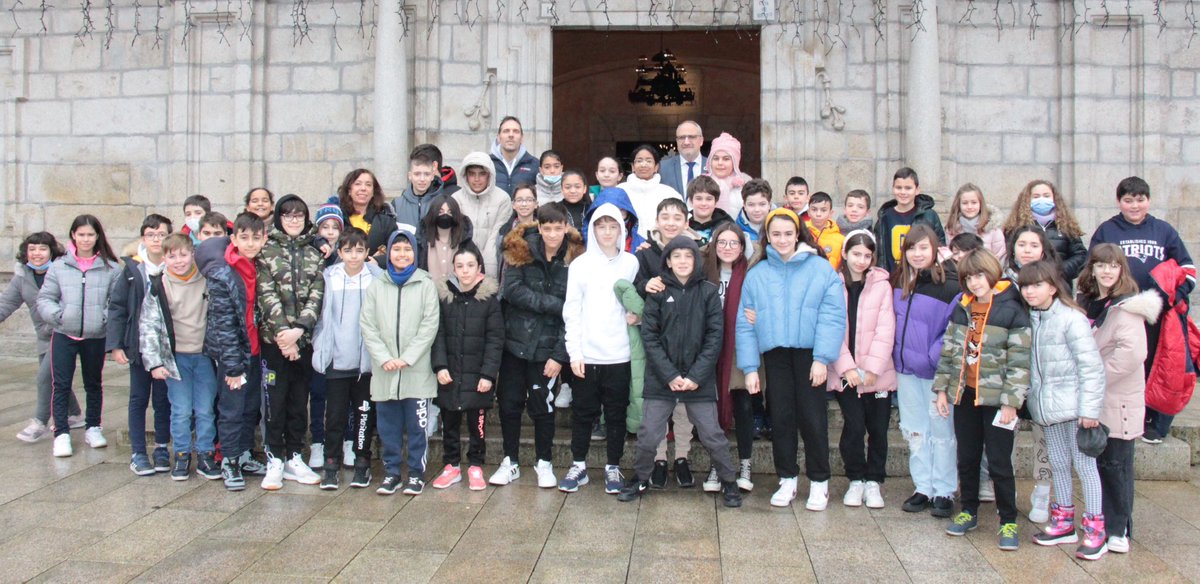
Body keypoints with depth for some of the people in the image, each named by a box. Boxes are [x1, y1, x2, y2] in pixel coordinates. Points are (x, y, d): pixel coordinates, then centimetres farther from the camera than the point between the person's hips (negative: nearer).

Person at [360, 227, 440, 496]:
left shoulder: (426, 285, 0)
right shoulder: (376, 286, 7)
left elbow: (430, 325, -5)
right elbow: (367, 325, 3)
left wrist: (407, 358, -11)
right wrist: (384, 358, -9)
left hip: (417, 370, -2)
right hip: (384, 371, 2)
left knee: (417, 425, 3)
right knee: (388, 426, 9)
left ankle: (416, 473, 16)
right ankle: (391, 472, 21)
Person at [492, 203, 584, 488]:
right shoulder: (521, 250, -3)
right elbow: (512, 290, -15)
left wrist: (560, 354, -12)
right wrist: (553, 304, -20)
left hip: (547, 346, -1)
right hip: (514, 342, 2)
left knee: (542, 405, 5)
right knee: (509, 403, 8)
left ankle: (544, 463, 23)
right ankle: (510, 462, 24)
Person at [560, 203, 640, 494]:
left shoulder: (631, 263, 4)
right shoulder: (580, 264, 2)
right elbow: (572, 311, 0)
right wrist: (574, 352, -6)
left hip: (618, 354, 0)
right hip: (586, 354, 0)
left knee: (616, 413, 8)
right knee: (583, 412, 7)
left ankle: (613, 468, 19)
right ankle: (578, 466, 20)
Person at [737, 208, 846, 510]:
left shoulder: (821, 269, -1)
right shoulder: (756, 274, 7)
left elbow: (833, 316, -7)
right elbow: (745, 323, 5)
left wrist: (822, 358, -13)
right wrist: (750, 367, 0)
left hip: (809, 354, -2)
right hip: (775, 356, 3)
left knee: (812, 418, 1)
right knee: (781, 418, 8)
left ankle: (819, 482, 16)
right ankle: (787, 480, 22)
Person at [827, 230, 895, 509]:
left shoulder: (882, 285, 3)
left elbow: (885, 330, -2)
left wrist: (871, 368, -11)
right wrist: (847, 367, -11)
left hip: (877, 373, 1)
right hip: (845, 372, -1)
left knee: (878, 430, 5)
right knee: (854, 426, -7)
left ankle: (874, 482, 21)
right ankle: (856, 480, 12)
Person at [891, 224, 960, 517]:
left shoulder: (949, 285, -14)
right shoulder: (899, 282, 5)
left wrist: (935, 357, -19)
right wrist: (896, 353, 9)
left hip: (935, 370, -6)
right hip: (906, 369, 6)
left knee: (941, 430, 4)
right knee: (915, 430, 11)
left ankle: (944, 492, 14)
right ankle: (923, 488, 22)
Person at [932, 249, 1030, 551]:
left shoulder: (1012, 311, -9)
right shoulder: (961, 309, 8)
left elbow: (1019, 361, -11)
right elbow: (948, 350, 12)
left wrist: (1011, 401, -14)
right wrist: (941, 388, 8)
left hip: (996, 398, -5)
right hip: (965, 395, 5)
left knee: (999, 463, 0)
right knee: (966, 459, 14)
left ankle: (1008, 522, 13)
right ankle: (968, 512, 29)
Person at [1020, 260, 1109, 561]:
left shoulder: (1071, 319, -16)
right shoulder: (1031, 320, 6)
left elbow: (1091, 366, -17)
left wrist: (1089, 409, -18)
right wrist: (1030, 399, 6)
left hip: (1073, 405, -7)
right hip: (1047, 407, 7)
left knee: (1084, 465, 0)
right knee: (1058, 465, 16)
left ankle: (1096, 530, 10)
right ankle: (1064, 522, 29)